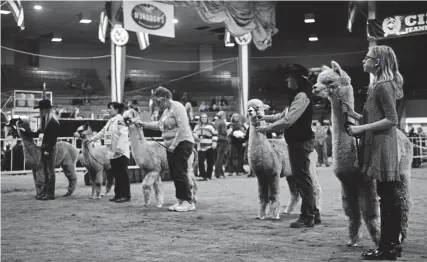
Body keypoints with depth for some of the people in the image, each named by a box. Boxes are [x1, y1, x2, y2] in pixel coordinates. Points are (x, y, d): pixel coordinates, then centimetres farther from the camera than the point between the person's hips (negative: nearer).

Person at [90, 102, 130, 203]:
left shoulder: (121, 120, -10)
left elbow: (123, 135, -19)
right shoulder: (110, 121, 17)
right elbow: (103, 132, 24)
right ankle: (118, 195, 16)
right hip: (112, 153, 8)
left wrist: (119, 148, -25)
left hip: (120, 152, -8)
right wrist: (92, 139, 17)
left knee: (122, 174, -5)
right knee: (116, 174, 11)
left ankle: (125, 195, -2)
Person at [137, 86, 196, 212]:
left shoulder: (177, 107, -12)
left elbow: (183, 127, -20)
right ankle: (180, 200, 14)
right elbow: (159, 125, 29)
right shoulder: (166, 111, 16)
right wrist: (143, 124, 23)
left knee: (180, 173, -10)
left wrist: (173, 145, -19)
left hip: (182, 143, -9)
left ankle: (189, 202, -5)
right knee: (174, 174, 8)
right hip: (171, 146, 9)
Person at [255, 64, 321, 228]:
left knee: (303, 179, -4)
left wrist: (266, 128, -17)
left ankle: (307, 217, 3)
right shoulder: (298, 95, 16)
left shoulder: (302, 95, -17)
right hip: (298, 141, 10)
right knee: (301, 178, 14)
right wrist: (265, 117, 12)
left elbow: (288, 120, -23)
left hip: (301, 142, -10)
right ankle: (313, 214, 22)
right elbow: (285, 115, 19)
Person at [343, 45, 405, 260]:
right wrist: (352, 114, 9)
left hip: (382, 147, -10)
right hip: (377, 146, 10)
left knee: (387, 198, -6)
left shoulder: (383, 86, -12)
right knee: (389, 198, 12)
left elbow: (391, 120, -18)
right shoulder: (378, 85, 17)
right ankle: (392, 244, 18)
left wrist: (361, 128, -17)